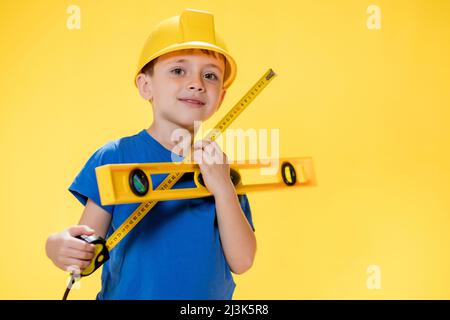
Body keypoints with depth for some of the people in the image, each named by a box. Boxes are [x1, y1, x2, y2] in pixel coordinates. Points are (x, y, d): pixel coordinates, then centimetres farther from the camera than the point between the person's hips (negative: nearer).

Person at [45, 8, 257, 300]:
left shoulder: (221, 166, -3)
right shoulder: (115, 156, -11)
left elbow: (241, 262, -9)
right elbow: (88, 249, -10)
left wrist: (223, 187, -20)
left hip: (212, 295, 3)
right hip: (126, 293, -2)